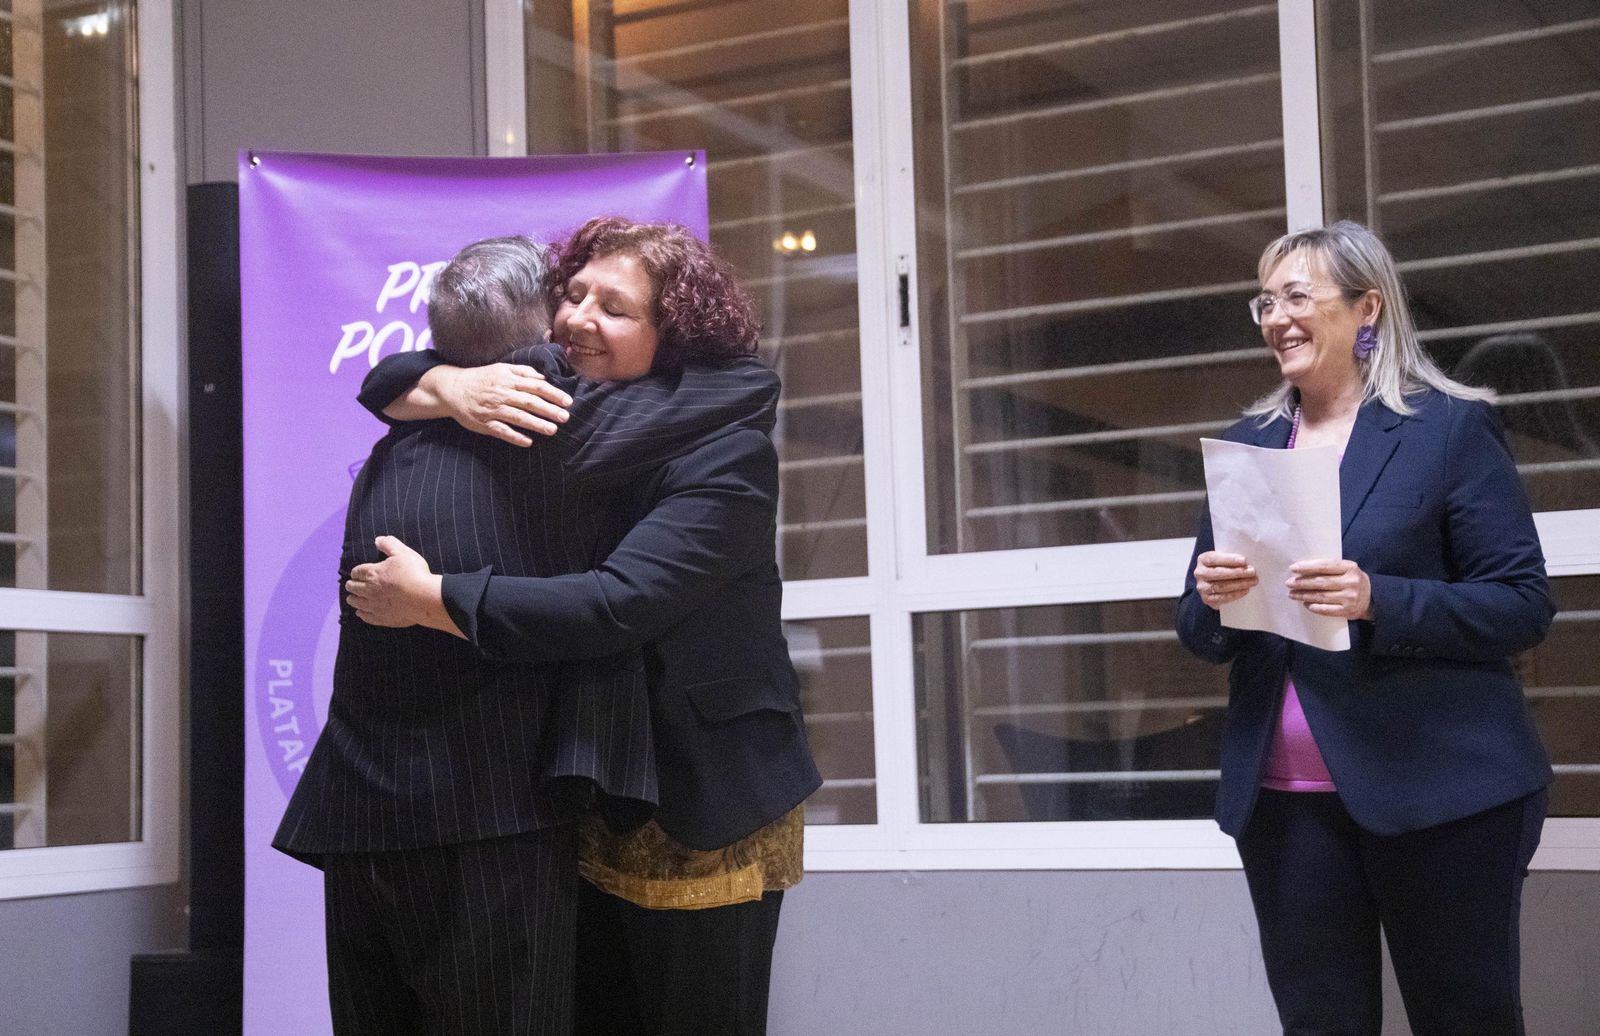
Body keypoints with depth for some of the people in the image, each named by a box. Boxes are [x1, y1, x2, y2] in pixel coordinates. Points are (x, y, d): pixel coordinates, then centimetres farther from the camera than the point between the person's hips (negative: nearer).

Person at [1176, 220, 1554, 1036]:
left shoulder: (1451, 426, -2)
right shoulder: (1246, 442, 11)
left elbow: (1523, 604, -8)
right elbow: (1200, 635, 13)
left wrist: (1376, 599, -22)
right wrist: (1213, 597, -10)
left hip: (1437, 789, -4)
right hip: (1284, 797, 4)